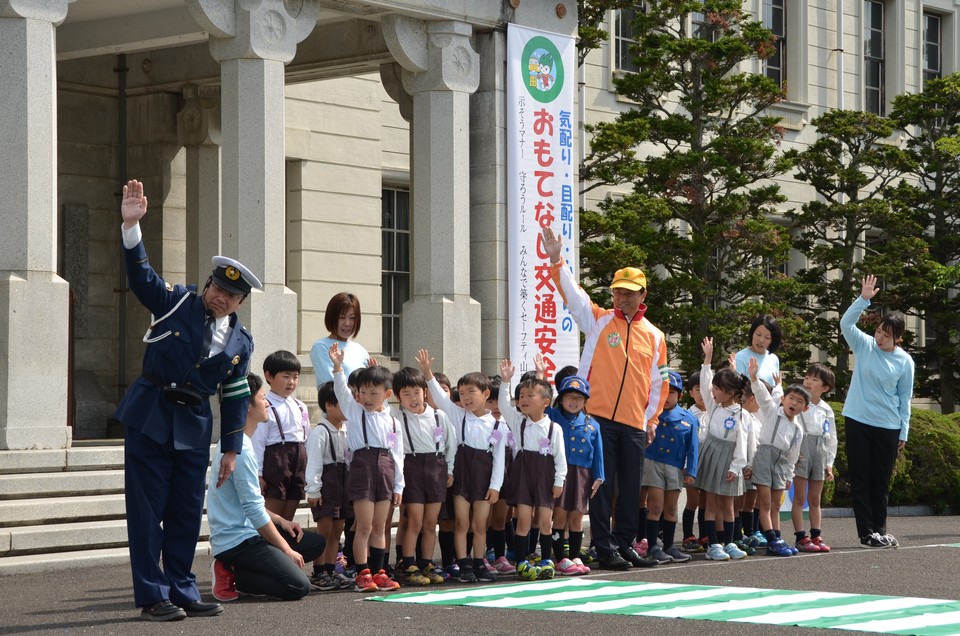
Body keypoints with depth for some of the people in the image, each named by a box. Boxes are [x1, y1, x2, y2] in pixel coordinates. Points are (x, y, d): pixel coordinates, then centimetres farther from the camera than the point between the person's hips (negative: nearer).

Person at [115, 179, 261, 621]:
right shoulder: (177, 303, -2)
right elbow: (140, 275, -14)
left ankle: (182, 590, 18)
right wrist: (132, 225, -27)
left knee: (187, 511, 8)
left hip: (194, 428, 4)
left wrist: (231, 449, 7)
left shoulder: (240, 343, 7)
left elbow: (235, 398, 10)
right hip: (150, 418, -4)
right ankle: (152, 595, 1)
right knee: (147, 509, -3)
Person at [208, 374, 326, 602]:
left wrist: (279, 520, 10)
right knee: (299, 586, -21)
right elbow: (254, 510, -19)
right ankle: (233, 576, -7)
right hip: (237, 541, -10)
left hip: (247, 531, 10)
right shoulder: (241, 449, -18)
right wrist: (286, 549, -11)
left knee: (316, 542, 12)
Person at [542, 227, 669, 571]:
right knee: (602, 486, -2)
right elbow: (572, 294, -9)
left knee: (631, 489, 8)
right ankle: (605, 548, 2)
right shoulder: (599, 320, 5)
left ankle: (624, 543, 20)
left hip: (635, 424, 3)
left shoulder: (654, 335, 11)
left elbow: (658, 382, 16)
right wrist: (556, 261, -22)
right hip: (598, 418, -3)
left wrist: (652, 419, 10)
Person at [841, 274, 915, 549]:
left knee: (881, 481, 8)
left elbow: (904, 399, 5)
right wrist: (864, 299, -28)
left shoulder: (904, 362, -1)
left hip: (888, 428, 1)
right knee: (861, 479, -1)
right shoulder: (864, 346, -2)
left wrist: (904, 432, 5)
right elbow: (846, 323, -18)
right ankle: (867, 533, 1)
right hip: (858, 422, -1)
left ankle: (879, 530, 20)